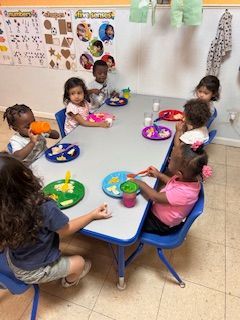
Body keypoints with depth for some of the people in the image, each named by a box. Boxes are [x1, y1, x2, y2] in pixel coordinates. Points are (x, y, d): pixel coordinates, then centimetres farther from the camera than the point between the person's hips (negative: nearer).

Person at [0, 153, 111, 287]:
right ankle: (70, 281, 50)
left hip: (12, 263, 5)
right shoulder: (44, 208, -38)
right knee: (79, 262, 17)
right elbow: (65, 230, -20)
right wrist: (93, 215, -9)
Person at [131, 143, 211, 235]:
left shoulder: (183, 192, -40)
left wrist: (141, 184, -18)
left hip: (162, 224, -8)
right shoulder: (190, 178, -15)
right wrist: (158, 174, 3)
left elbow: (157, 197, -29)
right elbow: (172, 182, 8)